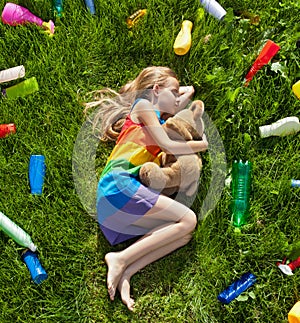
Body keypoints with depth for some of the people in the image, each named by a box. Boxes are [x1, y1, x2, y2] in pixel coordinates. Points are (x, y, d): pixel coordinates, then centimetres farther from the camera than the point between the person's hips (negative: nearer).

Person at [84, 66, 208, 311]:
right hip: (119, 184, -8)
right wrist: (204, 144, 8)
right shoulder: (143, 105, 9)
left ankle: (125, 273, -19)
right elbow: (168, 146, -3)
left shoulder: (159, 119, 32)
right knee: (188, 219, -16)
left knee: (185, 234, -6)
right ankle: (121, 259, -18)